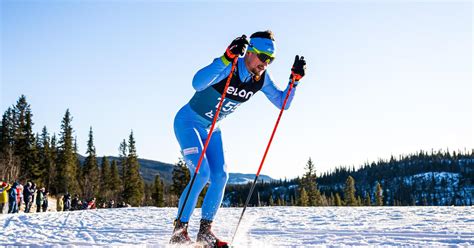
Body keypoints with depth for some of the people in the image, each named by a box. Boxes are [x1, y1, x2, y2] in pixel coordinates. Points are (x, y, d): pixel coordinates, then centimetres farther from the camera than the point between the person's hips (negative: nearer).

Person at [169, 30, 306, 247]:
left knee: (219, 177, -6)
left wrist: (295, 79, -12)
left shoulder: (262, 78, -7)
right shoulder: (227, 67, -27)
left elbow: (283, 103, 3)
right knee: (201, 174, -19)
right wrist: (227, 58, -53)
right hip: (188, 122, -7)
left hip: (212, 130, 7)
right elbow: (197, 84, -46)